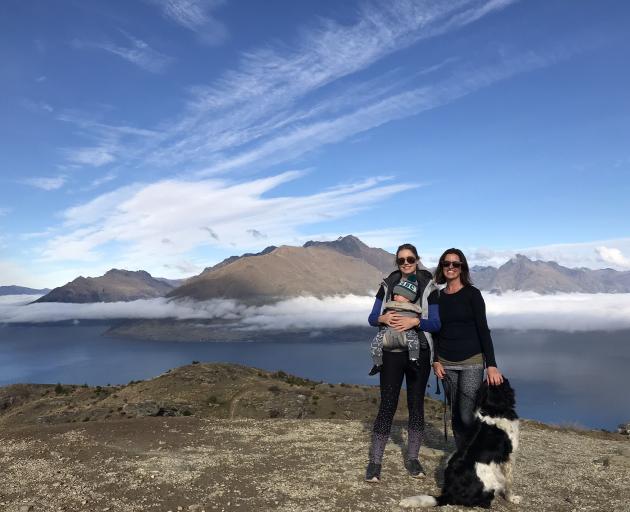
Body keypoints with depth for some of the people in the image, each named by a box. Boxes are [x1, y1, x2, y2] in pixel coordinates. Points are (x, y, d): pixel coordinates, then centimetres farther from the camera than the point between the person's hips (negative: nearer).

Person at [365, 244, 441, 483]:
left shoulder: (428, 286, 0)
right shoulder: (387, 285, 4)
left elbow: (436, 323, -4)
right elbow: (372, 317, 4)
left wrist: (415, 321, -22)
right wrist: (383, 318, -18)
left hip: (419, 354, 0)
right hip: (392, 353, 0)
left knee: (416, 405, 9)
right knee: (387, 405, -1)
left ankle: (412, 458, 24)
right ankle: (375, 461, 7)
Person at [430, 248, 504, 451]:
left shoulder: (472, 294, -4)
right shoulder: (436, 296, 7)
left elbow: (483, 330, -8)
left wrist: (491, 365, -14)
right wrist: (435, 361, 0)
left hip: (472, 361, -4)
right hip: (446, 363, 4)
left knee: (468, 416, -11)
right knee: (456, 415, 8)